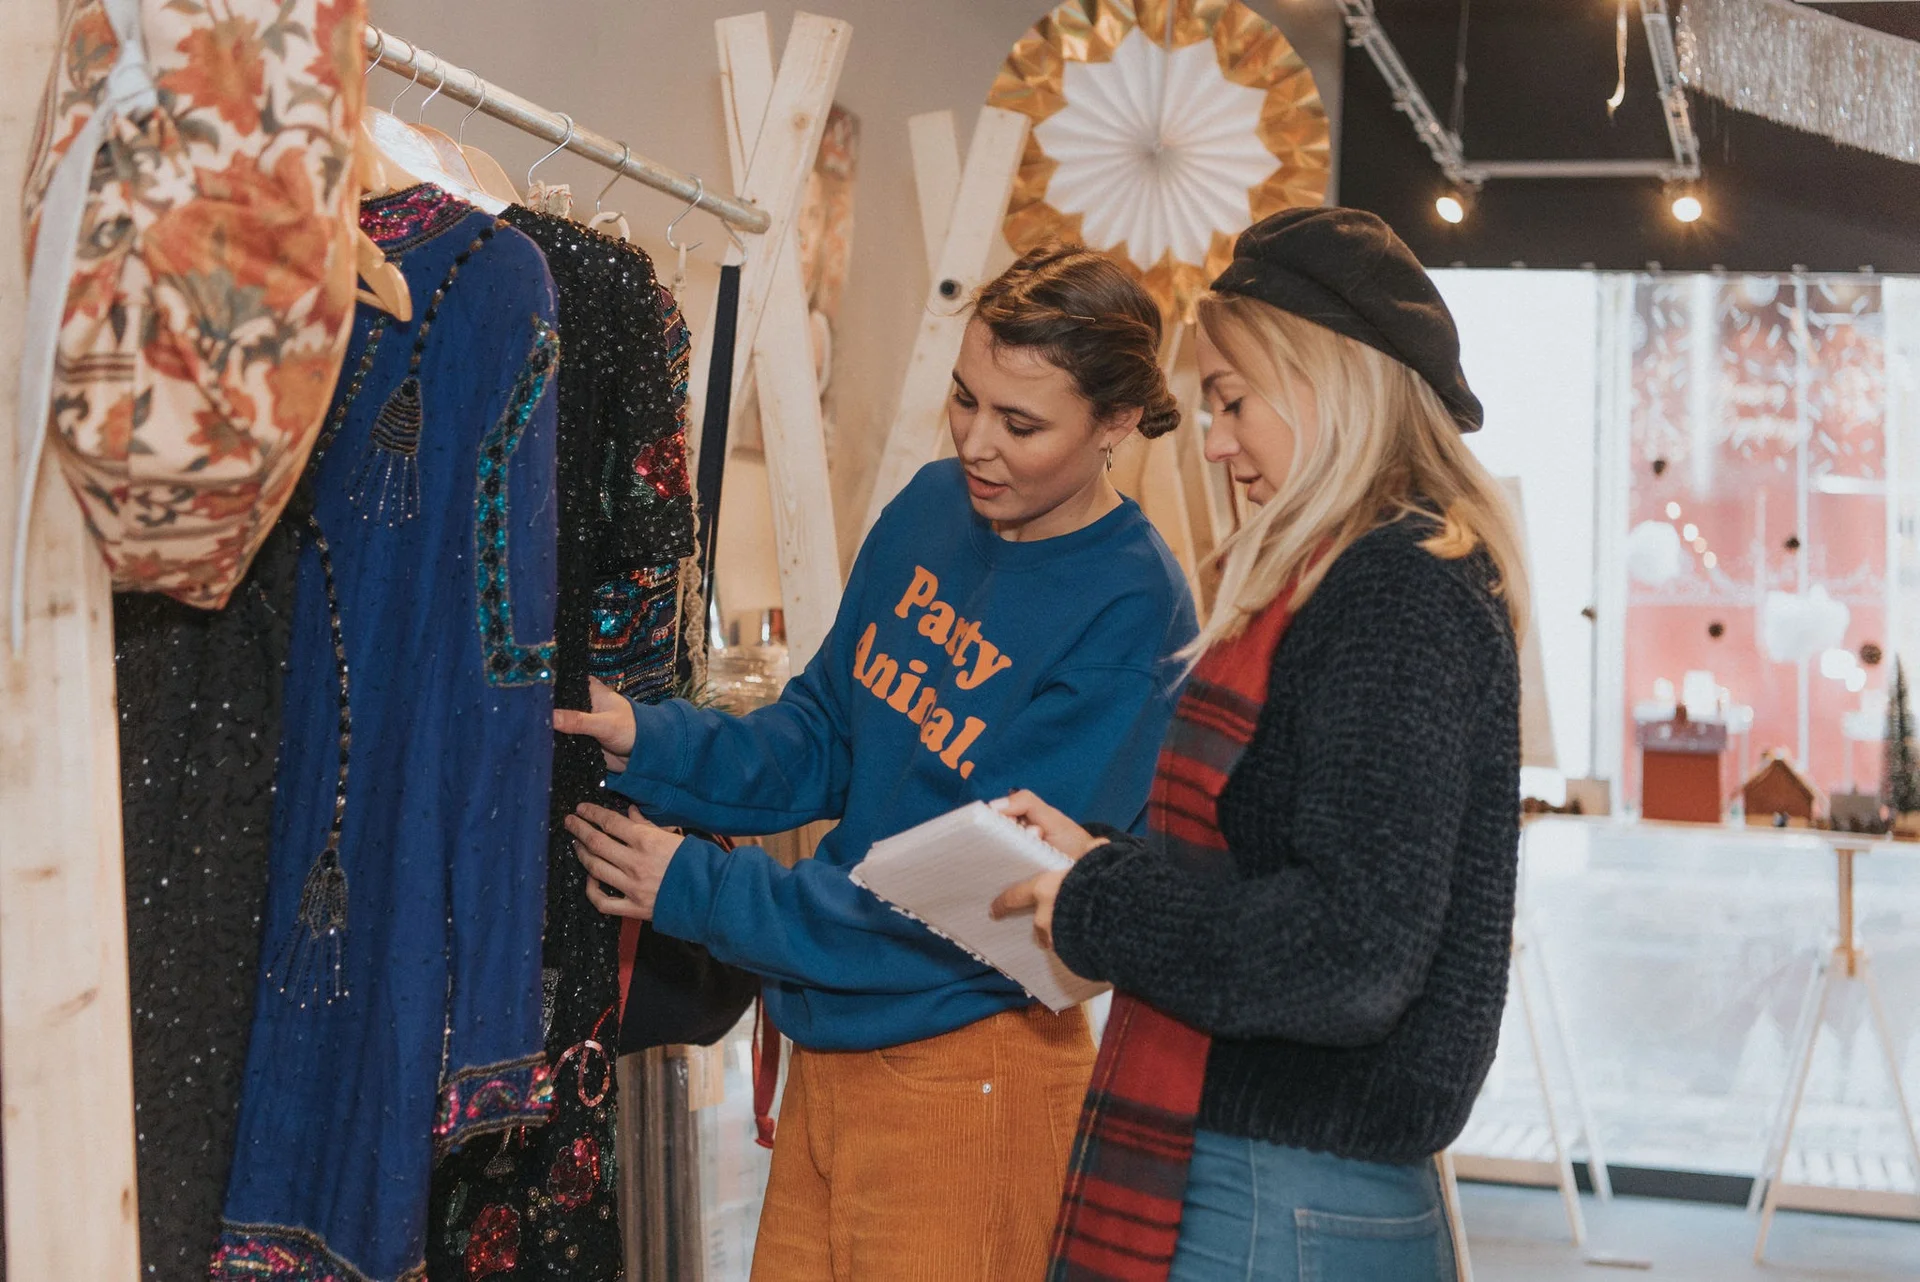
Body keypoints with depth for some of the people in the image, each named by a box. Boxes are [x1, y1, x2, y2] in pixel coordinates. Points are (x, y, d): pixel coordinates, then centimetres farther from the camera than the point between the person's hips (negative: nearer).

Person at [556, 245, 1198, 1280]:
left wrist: (700, 892, -19)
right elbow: (825, 739, 9)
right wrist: (649, 742, -10)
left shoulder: (1131, 613, -19)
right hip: (831, 1041, 6)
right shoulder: (932, 507, 3)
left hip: (961, 1072, -6)